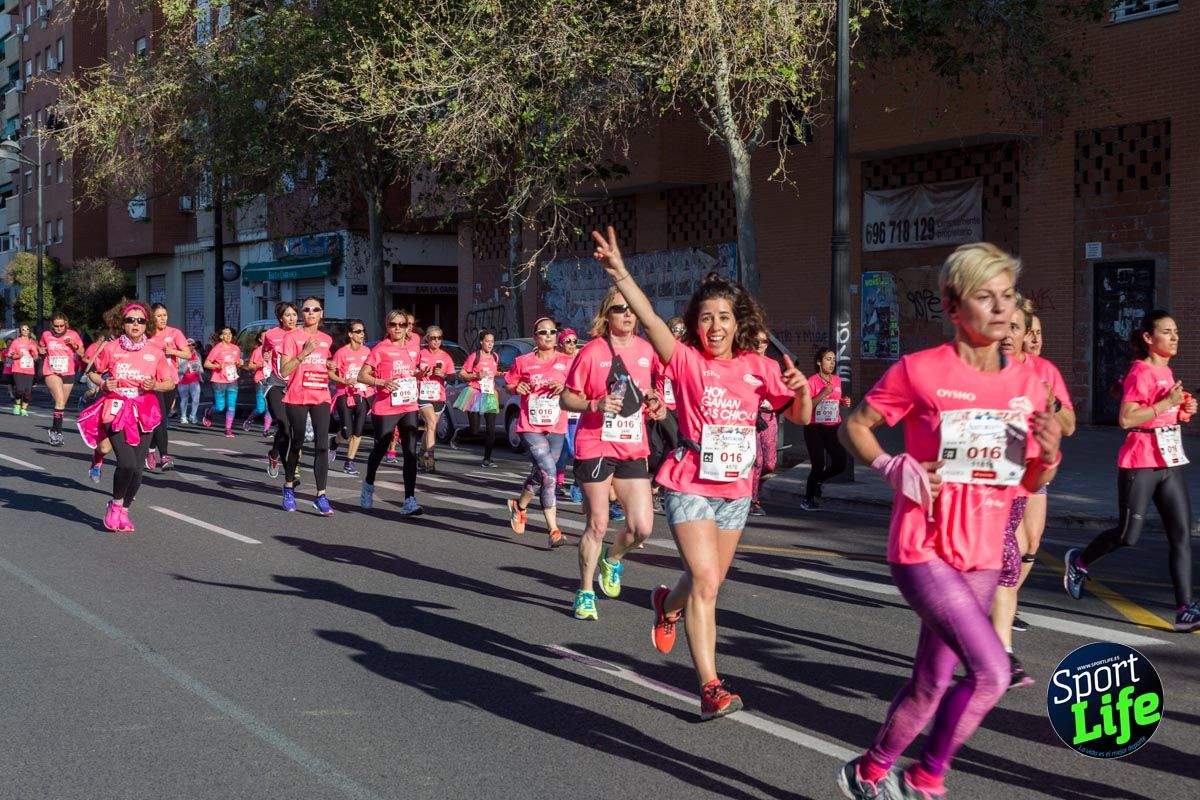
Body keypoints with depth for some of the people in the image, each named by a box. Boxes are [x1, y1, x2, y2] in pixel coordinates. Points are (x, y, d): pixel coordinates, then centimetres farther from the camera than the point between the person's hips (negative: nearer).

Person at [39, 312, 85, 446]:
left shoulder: (72, 335, -2)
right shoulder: (46, 335, 1)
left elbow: (82, 353, 2)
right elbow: (40, 347, 20)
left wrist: (75, 345, -17)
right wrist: (40, 350, -3)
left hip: (68, 374, 2)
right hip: (51, 373, -2)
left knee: (61, 404, 11)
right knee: (60, 400, -22)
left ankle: (54, 430, 28)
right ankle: (58, 431, -17)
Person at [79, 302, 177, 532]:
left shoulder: (155, 351, 2)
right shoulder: (111, 349, -1)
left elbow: (170, 383, 8)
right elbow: (92, 372, 13)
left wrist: (155, 385, -12)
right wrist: (103, 383, -7)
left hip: (144, 413, 2)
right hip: (116, 411, -2)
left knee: (137, 468, 0)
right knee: (127, 463, -18)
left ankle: (124, 510, 22)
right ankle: (116, 504, 8)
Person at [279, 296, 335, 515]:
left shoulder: (326, 340, 12)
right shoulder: (292, 337, -3)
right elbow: (284, 370, -10)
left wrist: (331, 369, 5)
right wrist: (304, 353, -19)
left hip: (321, 398, 3)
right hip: (297, 398, -3)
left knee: (322, 445, -7)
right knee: (296, 443, 7)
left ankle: (321, 496, -8)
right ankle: (289, 488, 28)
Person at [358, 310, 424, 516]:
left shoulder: (414, 345, 9)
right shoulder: (381, 348, -6)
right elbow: (362, 376, -7)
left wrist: (421, 372, 5)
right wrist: (383, 382, -22)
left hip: (409, 407, 4)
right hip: (385, 408, -3)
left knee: (410, 453, -6)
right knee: (380, 450, 12)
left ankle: (409, 501, -6)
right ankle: (369, 485, 40)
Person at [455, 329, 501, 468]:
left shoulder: (495, 357, 12)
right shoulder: (474, 356, -5)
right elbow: (461, 374, -4)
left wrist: (500, 374, 10)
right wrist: (476, 376, -17)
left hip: (490, 395, 5)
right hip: (475, 393, -5)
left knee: (491, 429, -4)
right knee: (474, 429, -6)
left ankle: (487, 459, 4)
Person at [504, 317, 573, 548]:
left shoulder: (566, 362, 5)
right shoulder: (523, 362, 2)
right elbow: (508, 384, 13)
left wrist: (565, 388, -11)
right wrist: (517, 389, -8)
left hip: (556, 428, 3)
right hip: (530, 427, -3)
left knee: (540, 474, 13)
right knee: (548, 473, -17)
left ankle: (519, 505, 43)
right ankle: (553, 529, -13)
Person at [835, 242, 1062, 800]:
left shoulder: (1027, 384, 5)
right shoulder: (919, 371, -10)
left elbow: (1028, 483, 11)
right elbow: (853, 427, 1)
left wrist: (1049, 454, -11)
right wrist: (892, 468, -16)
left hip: (982, 554, 6)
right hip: (923, 550, -6)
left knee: (934, 681, 13)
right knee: (991, 672, -16)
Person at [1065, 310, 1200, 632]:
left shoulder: (1166, 372, 15)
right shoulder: (1141, 371, -12)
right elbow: (1126, 418, -21)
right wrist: (1167, 403, -21)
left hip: (1170, 461, 8)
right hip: (1140, 462, -8)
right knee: (1129, 535, -2)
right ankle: (1079, 561, 25)